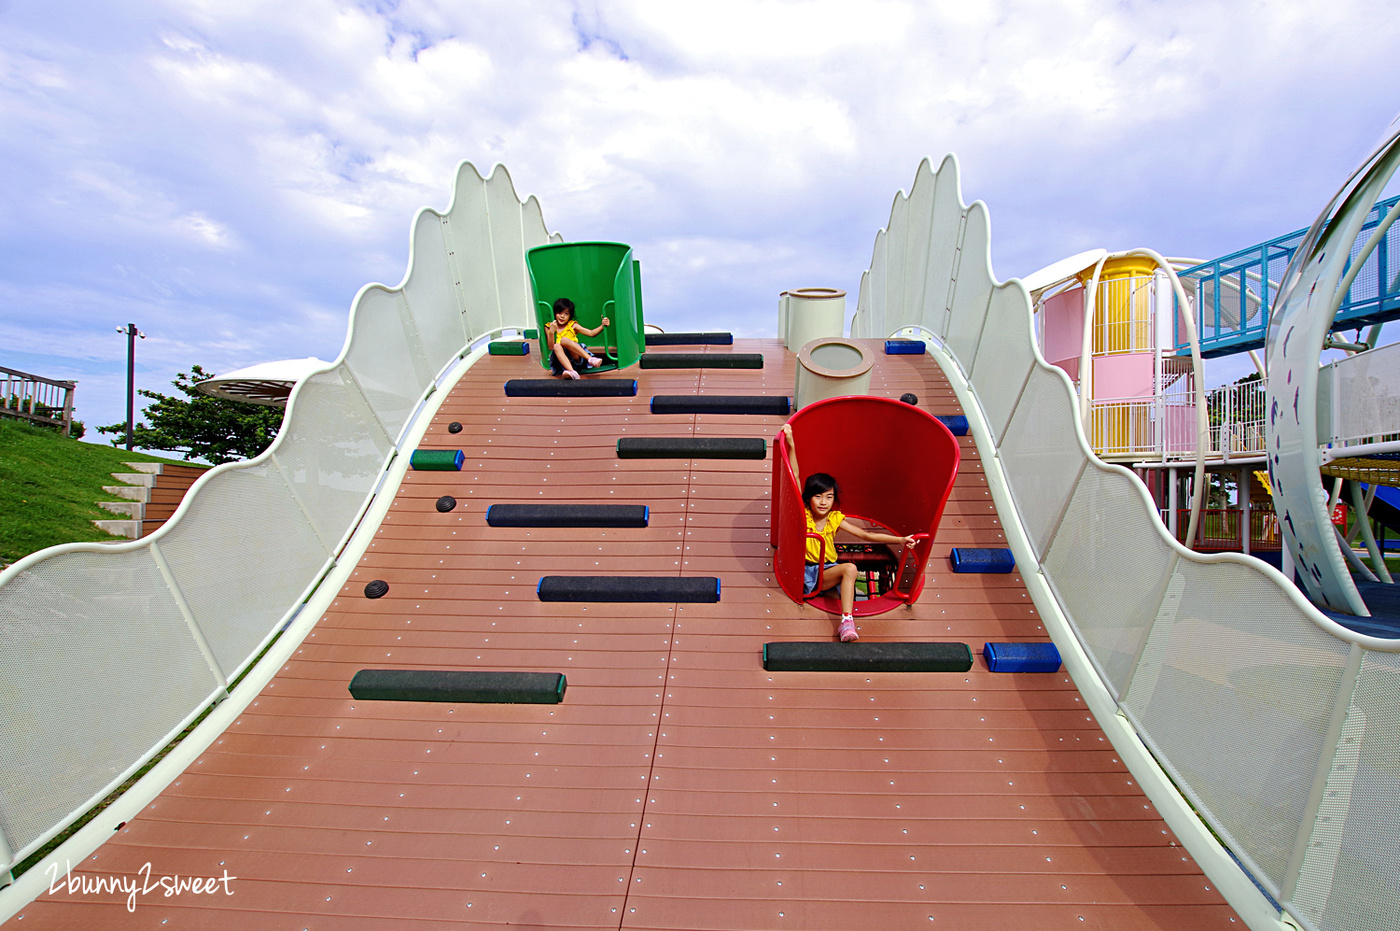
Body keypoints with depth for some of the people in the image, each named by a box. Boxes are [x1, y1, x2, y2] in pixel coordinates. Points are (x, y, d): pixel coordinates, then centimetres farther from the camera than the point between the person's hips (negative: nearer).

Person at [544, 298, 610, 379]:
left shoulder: (572, 325, 12)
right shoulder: (549, 327, 11)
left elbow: (591, 333, 6)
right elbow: (551, 347, 0)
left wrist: (602, 325, -8)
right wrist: (551, 332, -13)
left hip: (575, 355, 0)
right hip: (561, 358, 0)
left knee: (564, 340, -26)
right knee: (557, 346, -31)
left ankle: (590, 359, -44)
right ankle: (571, 371, -54)